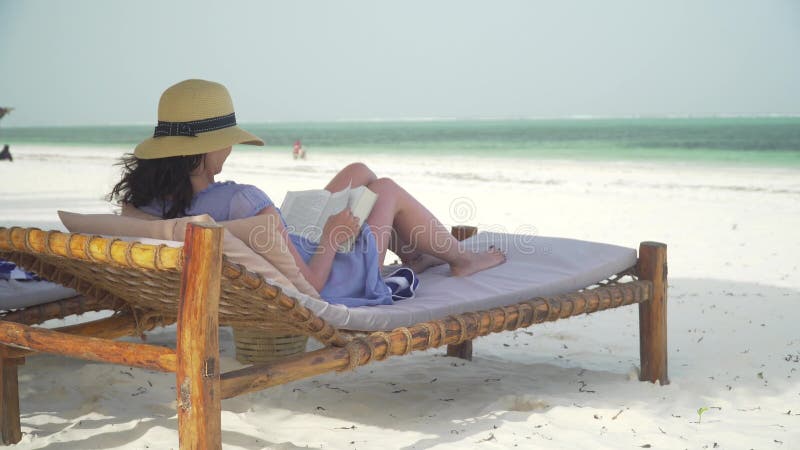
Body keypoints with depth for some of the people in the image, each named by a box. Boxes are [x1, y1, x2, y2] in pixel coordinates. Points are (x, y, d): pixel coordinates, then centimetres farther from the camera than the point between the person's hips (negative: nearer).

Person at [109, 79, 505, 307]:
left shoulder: (148, 203, -18)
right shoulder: (244, 202, -41)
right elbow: (307, 285, -33)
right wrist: (332, 236, -16)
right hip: (330, 282, -8)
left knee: (359, 172, 22)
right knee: (387, 189, 17)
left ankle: (413, 255, 44)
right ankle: (463, 260, 40)